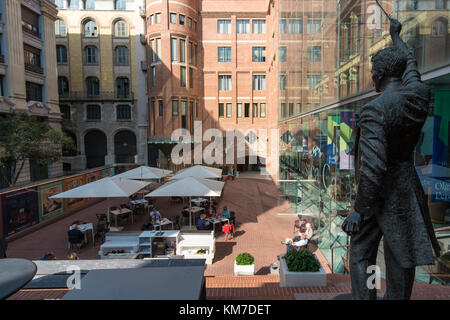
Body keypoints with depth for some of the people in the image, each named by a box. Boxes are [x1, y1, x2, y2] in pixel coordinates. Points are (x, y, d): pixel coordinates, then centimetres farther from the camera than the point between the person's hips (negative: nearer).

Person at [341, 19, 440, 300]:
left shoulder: (375, 110, -23)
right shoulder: (419, 94, -2)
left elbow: (372, 168, -27)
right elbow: (409, 63, 21)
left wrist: (360, 210, -16)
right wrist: (396, 36, 39)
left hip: (379, 193, -7)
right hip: (407, 190, 7)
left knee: (361, 256, 9)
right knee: (401, 258, 17)